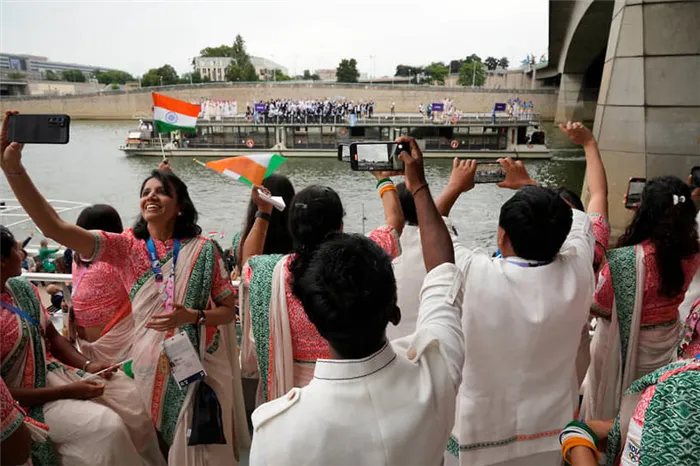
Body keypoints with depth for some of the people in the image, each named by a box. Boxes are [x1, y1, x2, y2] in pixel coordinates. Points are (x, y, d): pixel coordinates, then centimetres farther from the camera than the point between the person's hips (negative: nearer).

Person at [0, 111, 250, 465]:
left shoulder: (203, 250, -5)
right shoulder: (126, 247, -2)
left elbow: (228, 310, -1)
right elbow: (55, 227, -14)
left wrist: (191, 316, -21)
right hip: (150, 365, 2)